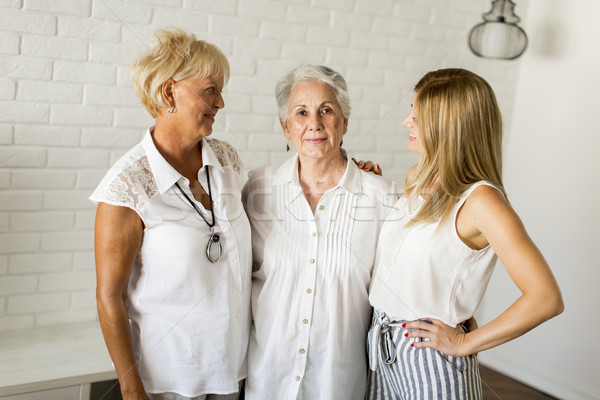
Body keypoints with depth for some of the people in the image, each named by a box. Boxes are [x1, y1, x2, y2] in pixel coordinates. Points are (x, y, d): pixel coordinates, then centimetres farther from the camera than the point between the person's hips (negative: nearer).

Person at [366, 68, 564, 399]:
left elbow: (546, 298, -23)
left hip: (430, 356, -7)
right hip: (380, 344, 7)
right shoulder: (416, 178, 3)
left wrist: (464, 343, -16)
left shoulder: (480, 200, -19)